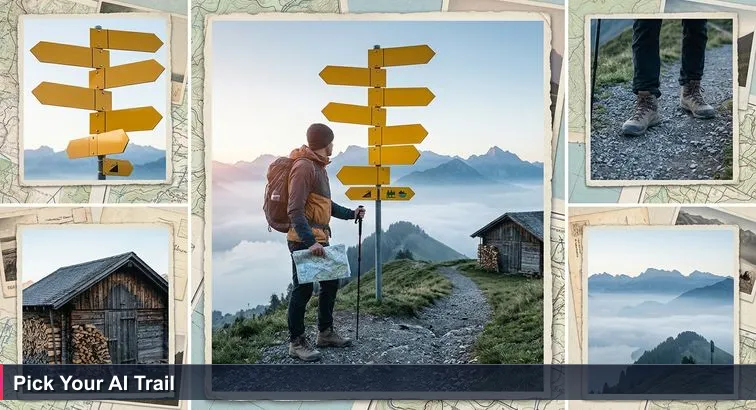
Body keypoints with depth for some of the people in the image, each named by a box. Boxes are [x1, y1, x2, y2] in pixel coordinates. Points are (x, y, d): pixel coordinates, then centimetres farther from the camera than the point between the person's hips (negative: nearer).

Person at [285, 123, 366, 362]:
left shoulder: (318, 166, 16)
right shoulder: (304, 167, -16)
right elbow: (295, 210, -23)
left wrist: (351, 214, 21)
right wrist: (309, 241, -30)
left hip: (319, 239, 10)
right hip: (304, 240, -10)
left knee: (330, 283, 16)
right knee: (303, 290, -3)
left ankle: (325, 333, 29)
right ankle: (296, 343, 8)